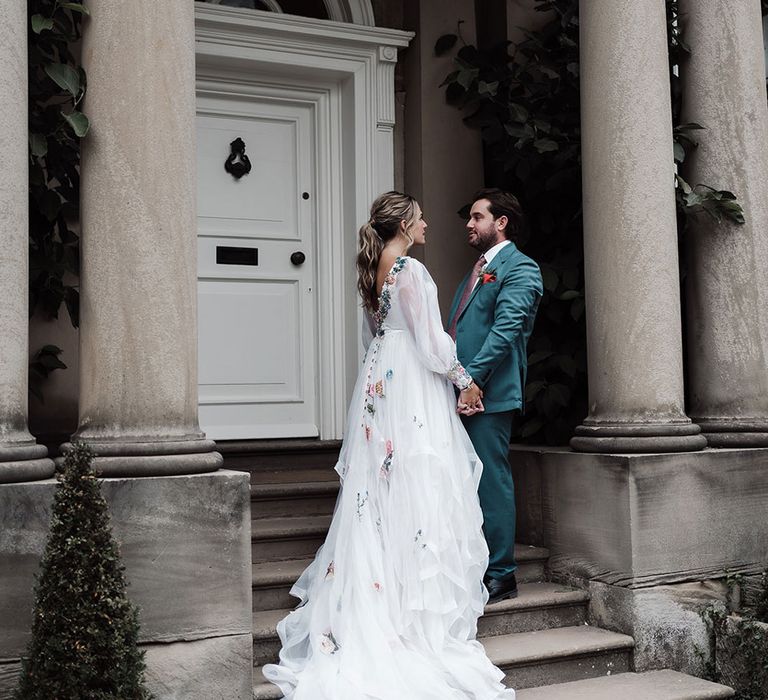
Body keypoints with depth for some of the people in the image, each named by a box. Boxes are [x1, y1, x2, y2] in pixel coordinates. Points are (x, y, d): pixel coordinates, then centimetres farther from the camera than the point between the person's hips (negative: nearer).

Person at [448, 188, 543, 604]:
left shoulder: (520, 269, -4)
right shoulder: (477, 271, 24)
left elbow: (504, 331, -16)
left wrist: (470, 380, -22)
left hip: (489, 394, -9)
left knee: (492, 482, -4)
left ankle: (500, 576, 4)